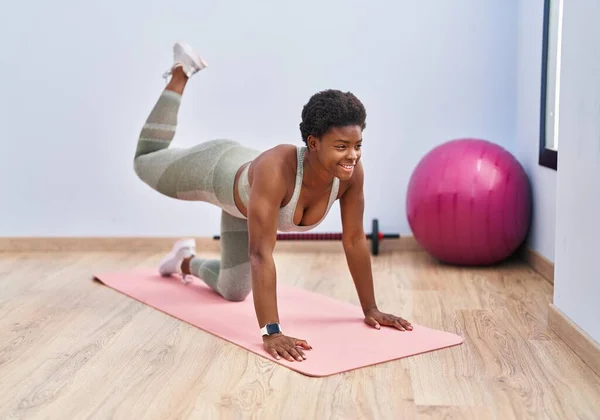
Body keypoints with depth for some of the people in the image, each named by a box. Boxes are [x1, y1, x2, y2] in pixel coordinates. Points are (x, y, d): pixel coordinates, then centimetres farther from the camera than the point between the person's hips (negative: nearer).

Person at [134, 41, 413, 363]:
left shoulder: (351, 172, -33)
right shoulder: (275, 168, -50)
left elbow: (355, 240, -22)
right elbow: (261, 254, -53)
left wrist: (370, 309, -18)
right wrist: (271, 333, -58)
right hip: (218, 171, -4)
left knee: (233, 291, 15)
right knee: (145, 161, 29)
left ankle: (186, 261, 47)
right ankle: (180, 74, 42)